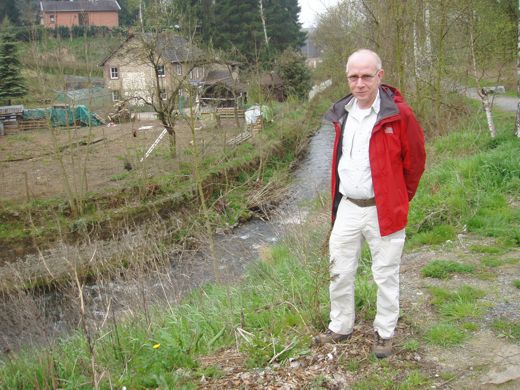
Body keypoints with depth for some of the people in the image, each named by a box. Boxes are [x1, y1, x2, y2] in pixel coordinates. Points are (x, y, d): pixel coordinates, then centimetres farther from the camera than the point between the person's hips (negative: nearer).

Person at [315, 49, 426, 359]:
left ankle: (385, 333, 28)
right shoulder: (342, 113, 5)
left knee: (386, 275, 9)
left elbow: (415, 160, -3)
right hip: (347, 207, 6)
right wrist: (337, 200, 16)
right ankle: (340, 328, 33)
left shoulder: (398, 114, -13)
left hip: (383, 210, -5)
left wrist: (401, 198, 7)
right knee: (340, 272, 14)